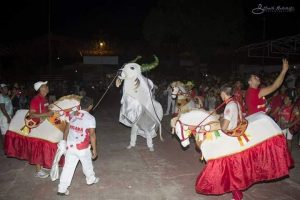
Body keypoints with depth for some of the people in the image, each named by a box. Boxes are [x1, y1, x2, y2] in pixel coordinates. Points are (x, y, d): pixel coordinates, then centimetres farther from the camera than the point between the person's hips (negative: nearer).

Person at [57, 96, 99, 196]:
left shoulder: (72, 115, 2)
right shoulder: (90, 118, -15)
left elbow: (66, 130, 8)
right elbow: (92, 135, -15)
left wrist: (65, 142, 21)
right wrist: (94, 150, -7)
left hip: (70, 146, 4)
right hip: (82, 148, -4)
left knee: (68, 167, 12)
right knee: (87, 165, 20)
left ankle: (62, 189, 17)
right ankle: (91, 179, 43)